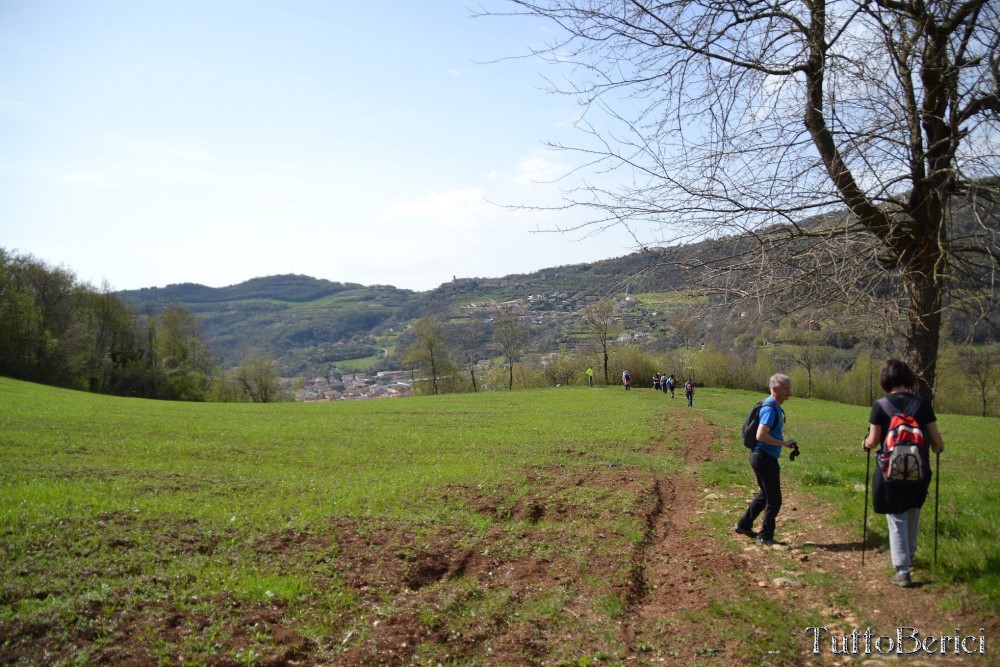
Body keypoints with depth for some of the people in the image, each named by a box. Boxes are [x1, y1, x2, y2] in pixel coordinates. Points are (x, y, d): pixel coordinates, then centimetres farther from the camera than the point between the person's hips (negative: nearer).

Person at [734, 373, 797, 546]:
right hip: (764, 457, -10)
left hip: (763, 456, 10)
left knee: (765, 494, 22)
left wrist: (779, 432, 14)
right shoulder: (770, 409, -20)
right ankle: (765, 537, 13)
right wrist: (784, 443, -22)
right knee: (774, 499, 0)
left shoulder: (775, 407, 12)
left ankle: (744, 525, 32)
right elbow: (761, 435, -29)